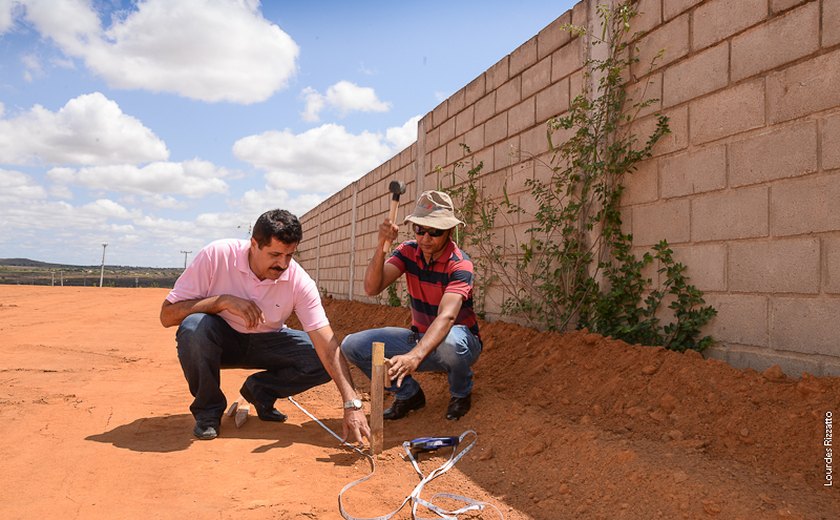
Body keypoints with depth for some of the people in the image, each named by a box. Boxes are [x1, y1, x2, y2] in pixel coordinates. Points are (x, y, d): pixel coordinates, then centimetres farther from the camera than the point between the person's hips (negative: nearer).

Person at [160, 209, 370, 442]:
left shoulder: (300, 282, -22)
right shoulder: (216, 256, -25)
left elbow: (328, 344, -26)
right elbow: (167, 315, -21)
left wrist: (352, 403, -35)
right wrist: (223, 300, -34)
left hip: (265, 343, 2)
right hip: (221, 340, -1)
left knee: (322, 361, -21)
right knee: (194, 326, -35)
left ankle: (260, 390, 6)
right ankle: (207, 409, -9)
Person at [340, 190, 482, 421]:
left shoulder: (459, 264, -23)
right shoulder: (408, 251, -7)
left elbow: (447, 316, -39)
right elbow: (372, 288, -18)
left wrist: (414, 356, -55)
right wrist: (382, 244, -33)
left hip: (460, 339, -4)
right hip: (420, 338, 4)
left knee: (450, 342, -42)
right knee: (352, 345, -13)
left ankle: (461, 393, -5)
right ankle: (409, 394, 8)